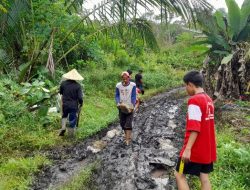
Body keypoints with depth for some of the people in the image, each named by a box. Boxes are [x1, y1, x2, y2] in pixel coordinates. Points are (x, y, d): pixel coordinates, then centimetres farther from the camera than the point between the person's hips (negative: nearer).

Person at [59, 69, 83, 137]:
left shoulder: (63, 83, -6)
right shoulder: (77, 86, -14)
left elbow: (60, 92, 11)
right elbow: (80, 97, -15)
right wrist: (81, 103, 4)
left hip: (65, 104, 3)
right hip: (74, 106, -2)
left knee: (64, 116, 29)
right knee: (72, 119, 11)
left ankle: (63, 127, 9)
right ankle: (71, 134, 21)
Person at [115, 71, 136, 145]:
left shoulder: (133, 85, -6)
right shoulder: (118, 85, 1)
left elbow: (133, 96, -6)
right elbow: (117, 95, 5)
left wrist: (132, 105, -17)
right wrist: (118, 103, -13)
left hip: (129, 107, -3)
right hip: (121, 107, 3)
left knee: (128, 123, -9)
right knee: (122, 123, 9)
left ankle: (128, 139, -7)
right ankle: (127, 135, 30)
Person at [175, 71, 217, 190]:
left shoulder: (194, 100, -18)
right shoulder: (209, 100, 9)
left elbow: (195, 128, -24)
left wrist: (188, 149, -26)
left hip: (195, 148, -8)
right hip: (207, 148, 8)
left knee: (179, 174, 4)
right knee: (204, 177, 13)